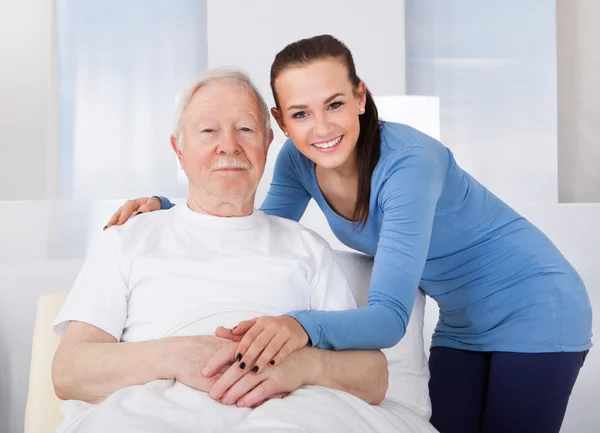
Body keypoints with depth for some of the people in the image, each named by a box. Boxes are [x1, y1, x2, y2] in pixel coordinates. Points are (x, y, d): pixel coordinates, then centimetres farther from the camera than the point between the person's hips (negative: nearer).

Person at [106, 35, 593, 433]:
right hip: (462, 324, 6)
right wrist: (167, 209, -13)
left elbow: (390, 316, -38)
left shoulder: (407, 162, -31)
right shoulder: (299, 161, -12)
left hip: (534, 310, -6)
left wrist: (304, 326, -57)